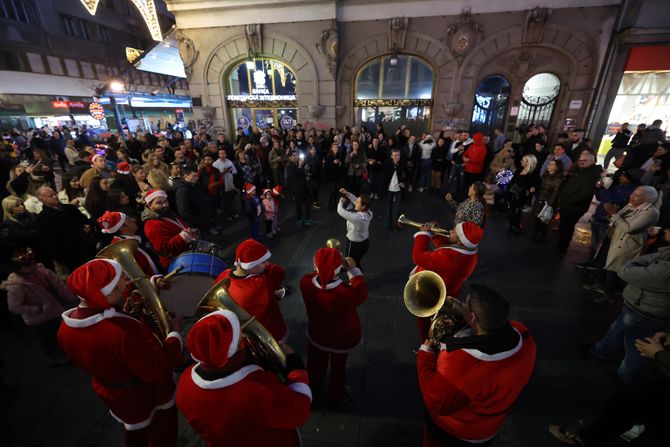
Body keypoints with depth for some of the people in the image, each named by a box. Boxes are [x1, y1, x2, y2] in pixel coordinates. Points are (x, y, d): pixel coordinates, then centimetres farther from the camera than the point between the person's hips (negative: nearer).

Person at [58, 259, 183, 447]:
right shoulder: (125, 331, -43)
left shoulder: (66, 327, -18)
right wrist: (174, 333, -23)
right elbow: (158, 371, -33)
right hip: (148, 398, -7)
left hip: (112, 395, 7)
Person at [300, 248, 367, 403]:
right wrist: (354, 270, -17)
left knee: (316, 364, 32)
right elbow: (361, 295, -19)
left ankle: (313, 390, 61)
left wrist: (325, 263, -13)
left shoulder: (305, 282, -31)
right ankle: (338, 394, 57)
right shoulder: (347, 293, -43)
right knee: (338, 366, 29)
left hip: (316, 334, 3)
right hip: (342, 338, -3)